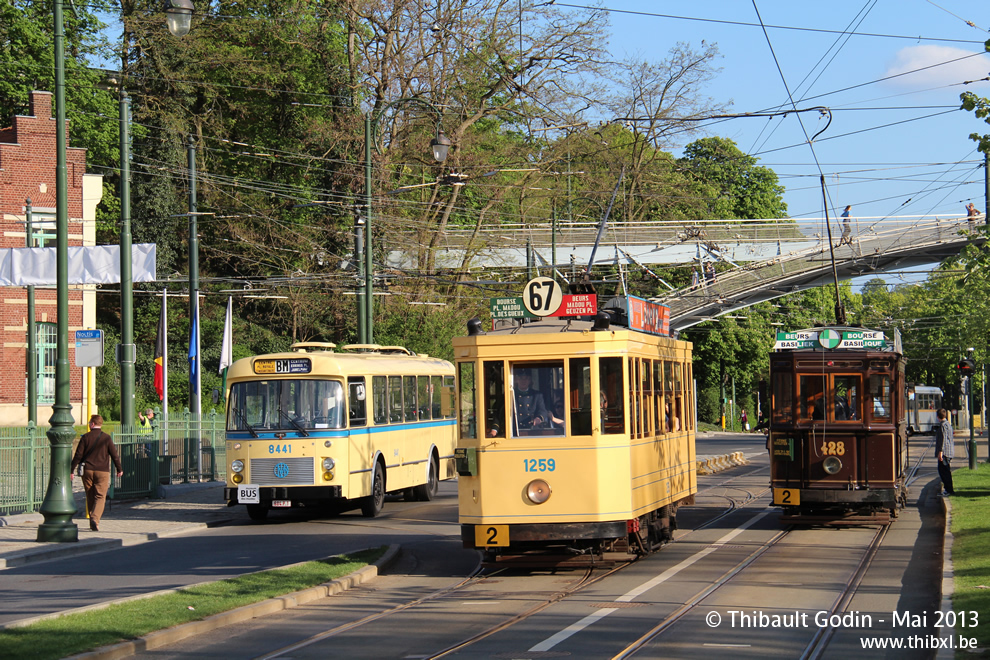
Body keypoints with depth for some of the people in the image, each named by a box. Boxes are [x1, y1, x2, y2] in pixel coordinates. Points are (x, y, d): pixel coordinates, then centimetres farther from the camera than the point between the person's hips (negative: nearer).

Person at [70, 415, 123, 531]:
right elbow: (114, 455, 3)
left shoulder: (85, 437, -1)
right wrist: (119, 470, 16)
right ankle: (95, 519, -24)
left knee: (90, 497, 13)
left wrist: (72, 470, 4)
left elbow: (78, 455, -2)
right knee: (100, 497, -3)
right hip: (102, 471, -1)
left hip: (87, 470, 1)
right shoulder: (106, 438, 0)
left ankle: (92, 522, 16)